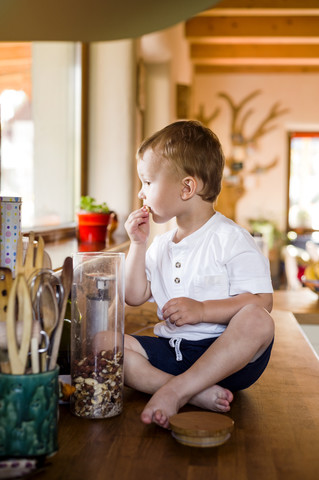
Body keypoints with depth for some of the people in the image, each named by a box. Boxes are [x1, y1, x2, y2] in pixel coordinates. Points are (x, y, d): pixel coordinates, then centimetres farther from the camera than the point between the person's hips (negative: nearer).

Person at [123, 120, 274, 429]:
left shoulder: (230, 239, -6)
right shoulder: (160, 245, 15)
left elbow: (261, 301, -13)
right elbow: (135, 297, 12)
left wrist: (202, 310, -23)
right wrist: (138, 244, 6)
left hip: (228, 356, -5)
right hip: (171, 352, 6)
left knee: (258, 321, -36)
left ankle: (176, 390, -36)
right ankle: (197, 394, -31)